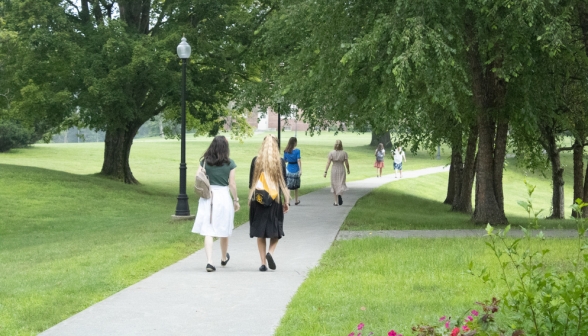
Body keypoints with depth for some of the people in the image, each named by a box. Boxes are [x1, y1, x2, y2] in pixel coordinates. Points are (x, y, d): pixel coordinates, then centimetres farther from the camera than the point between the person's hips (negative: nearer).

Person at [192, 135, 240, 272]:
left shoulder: (205, 161, -2)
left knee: (208, 231, 0)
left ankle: (209, 262, -12)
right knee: (224, 231, 18)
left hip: (207, 198, 0)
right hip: (224, 197, 0)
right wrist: (236, 200, 7)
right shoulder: (230, 163, -5)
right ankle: (224, 258, 37)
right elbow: (232, 184, -4)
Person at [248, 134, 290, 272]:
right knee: (275, 230, 13)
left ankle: (263, 263, 4)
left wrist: (251, 199, 14)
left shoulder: (256, 161, -1)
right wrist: (286, 201, 6)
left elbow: (251, 182, 3)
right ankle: (270, 252, -13)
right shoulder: (280, 161, -4)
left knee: (260, 232, 8)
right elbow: (283, 182, -2)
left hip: (258, 200, 1)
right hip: (275, 201, -1)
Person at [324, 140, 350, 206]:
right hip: (341, 170, -1)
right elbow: (346, 163, -3)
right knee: (341, 184, 9)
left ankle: (336, 202, 14)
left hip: (334, 170, 1)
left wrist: (325, 172, -7)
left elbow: (328, 163, -9)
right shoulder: (344, 153, -6)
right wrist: (348, 170, 14)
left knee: (335, 185, 11)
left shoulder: (331, 153, -6)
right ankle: (339, 194, -22)